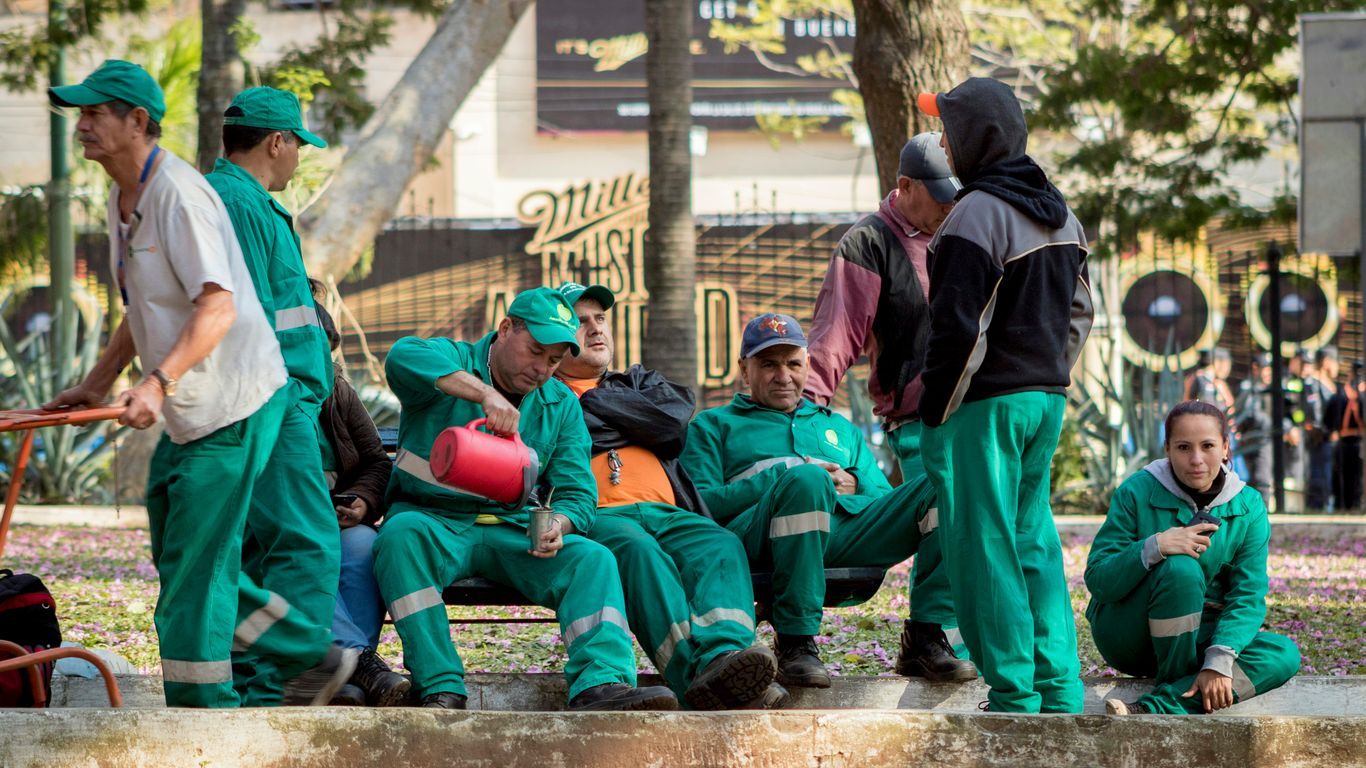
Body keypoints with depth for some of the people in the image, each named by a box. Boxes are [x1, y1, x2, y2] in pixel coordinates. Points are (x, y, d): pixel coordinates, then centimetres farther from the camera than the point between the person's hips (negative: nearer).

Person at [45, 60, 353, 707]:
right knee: (179, 557, 13)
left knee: (196, 558, -7)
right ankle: (314, 657, 21)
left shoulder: (178, 195, -19)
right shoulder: (123, 199, 11)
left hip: (233, 403, -10)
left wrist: (158, 382, -38)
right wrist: (97, 382, 19)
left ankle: (202, 703, 1)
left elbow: (217, 307, -28)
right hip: (186, 411, 10)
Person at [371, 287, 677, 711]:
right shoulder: (450, 361, -1)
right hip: (434, 518, -4)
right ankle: (441, 688, -40)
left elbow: (577, 493, 5)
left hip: (512, 529, 4)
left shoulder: (562, 406, 12)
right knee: (402, 535, -37)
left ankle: (601, 684, -42)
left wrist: (557, 526, -21)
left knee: (593, 559, -22)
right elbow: (403, 357, -27)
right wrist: (484, 393, -39)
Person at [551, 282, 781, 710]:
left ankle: (723, 655, -60)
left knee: (721, 545, -31)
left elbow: (674, 417, 11)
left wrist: (590, 400, 14)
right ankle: (697, 675, -60)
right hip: (595, 515, -4)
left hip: (666, 512, 4)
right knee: (637, 549, -39)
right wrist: (634, 425, 3)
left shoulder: (638, 382, 35)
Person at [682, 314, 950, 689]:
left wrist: (855, 485, 4)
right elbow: (699, 506, 7)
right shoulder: (713, 426, 26)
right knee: (805, 479, -41)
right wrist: (782, 478, -4)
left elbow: (888, 501, 27)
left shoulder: (842, 429, 38)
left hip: (852, 527, 4)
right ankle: (796, 642, -36)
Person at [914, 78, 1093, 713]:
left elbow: (959, 327, -18)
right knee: (1034, 539, 13)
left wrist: (934, 414, -12)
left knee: (983, 544, -3)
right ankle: (1060, 690, 10)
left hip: (988, 401, -9)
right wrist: (1048, 378, 20)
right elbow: (1078, 311, 18)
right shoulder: (1059, 213, 13)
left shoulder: (977, 214, -14)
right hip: (1047, 398, 9)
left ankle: (1013, 692, -4)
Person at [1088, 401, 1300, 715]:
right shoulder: (1137, 492, -11)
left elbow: (1247, 597, -12)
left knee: (1284, 655, -23)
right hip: (1128, 637, -4)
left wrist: (1219, 661, -29)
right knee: (1180, 568, -32)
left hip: (1198, 635, 4)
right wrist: (1155, 547, -33)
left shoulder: (1248, 508, -4)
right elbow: (1097, 580, -16)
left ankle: (1154, 708, -36)